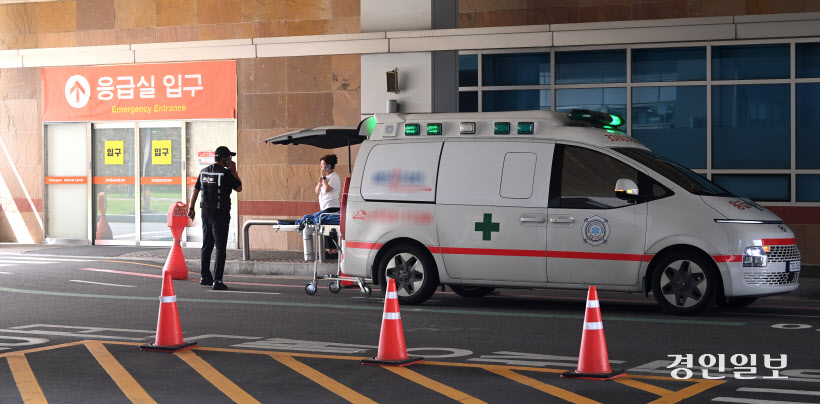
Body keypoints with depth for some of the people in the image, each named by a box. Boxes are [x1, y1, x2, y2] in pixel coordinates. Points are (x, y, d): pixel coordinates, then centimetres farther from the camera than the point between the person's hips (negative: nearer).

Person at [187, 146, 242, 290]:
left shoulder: (204, 171, 9)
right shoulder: (225, 173, -13)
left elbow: (196, 190, 12)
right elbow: (239, 188, -4)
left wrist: (191, 208, 17)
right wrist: (234, 171, 2)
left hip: (206, 212, 7)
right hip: (220, 213, -7)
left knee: (207, 246, 16)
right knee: (220, 247, -5)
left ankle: (205, 277, 22)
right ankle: (217, 281, -9)